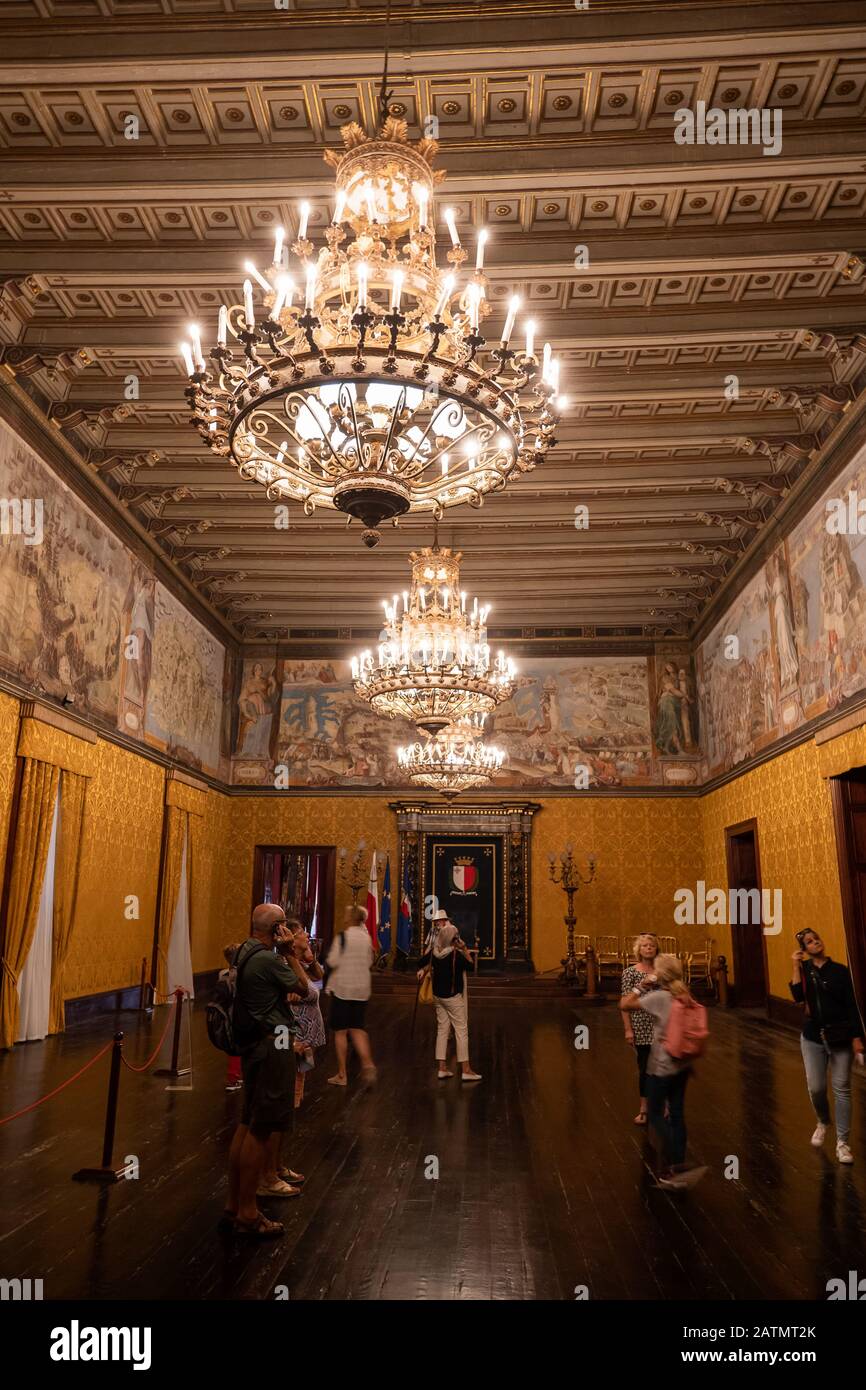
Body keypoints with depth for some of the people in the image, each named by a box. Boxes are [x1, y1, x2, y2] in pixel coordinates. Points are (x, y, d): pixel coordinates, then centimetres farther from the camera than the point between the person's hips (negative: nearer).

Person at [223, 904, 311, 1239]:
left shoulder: (245, 953, 9)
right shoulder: (268, 959, -21)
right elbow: (304, 988, -8)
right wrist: (289, 953, -6)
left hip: (255, 1044, 10)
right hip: (272, 1047, -10)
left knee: (248, 1125, 16)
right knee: (261, 1129, -1)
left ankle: (233, 1205, 26)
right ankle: (248, 1214, 9)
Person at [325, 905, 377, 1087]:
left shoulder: (342, 936, -13)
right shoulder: (366, 937, 4)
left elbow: (332, 961, -15)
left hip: (342, 988, -5)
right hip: (362, 989, 5)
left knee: (340, 1031, 6)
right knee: (357, 1028, 12)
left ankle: (341, 1074, 10)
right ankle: (367, 1063, -9)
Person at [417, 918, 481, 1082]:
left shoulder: (434, 952, -2)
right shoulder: (456, 954, -21)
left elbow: (423, 962, 14)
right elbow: (470, 965, -8)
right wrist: (465, 950, -4)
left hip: (438, 995, 7)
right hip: (453, 997, -6)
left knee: (442, 1029, 12)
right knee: (461, 1031, 2)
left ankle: (442, 1068, 14)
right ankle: (465, 1070, 5)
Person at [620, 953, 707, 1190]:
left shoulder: (658, 997, -19)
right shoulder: (685, 996, 1)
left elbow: (624, 1005, -13)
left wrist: (642, 985, -7)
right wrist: (689, 1061, 18)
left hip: (662, 1066, -6)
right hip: (682, 1064, 6)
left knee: (655, 1114, 8)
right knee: (676, 1114, 13)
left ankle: (675, 1166, 1)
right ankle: (677, 1166, 19)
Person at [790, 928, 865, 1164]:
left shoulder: (840, 970, -4)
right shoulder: (804, 969, 0)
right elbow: (798, 996, -15)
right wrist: (796, 966, -15)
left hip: (840, 1037, -1)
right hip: (813, 1037, 1)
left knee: (841, 1088, 2)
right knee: (816, 1087, 3)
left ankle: (842, 1143, 12)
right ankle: (822, 1123, 33)